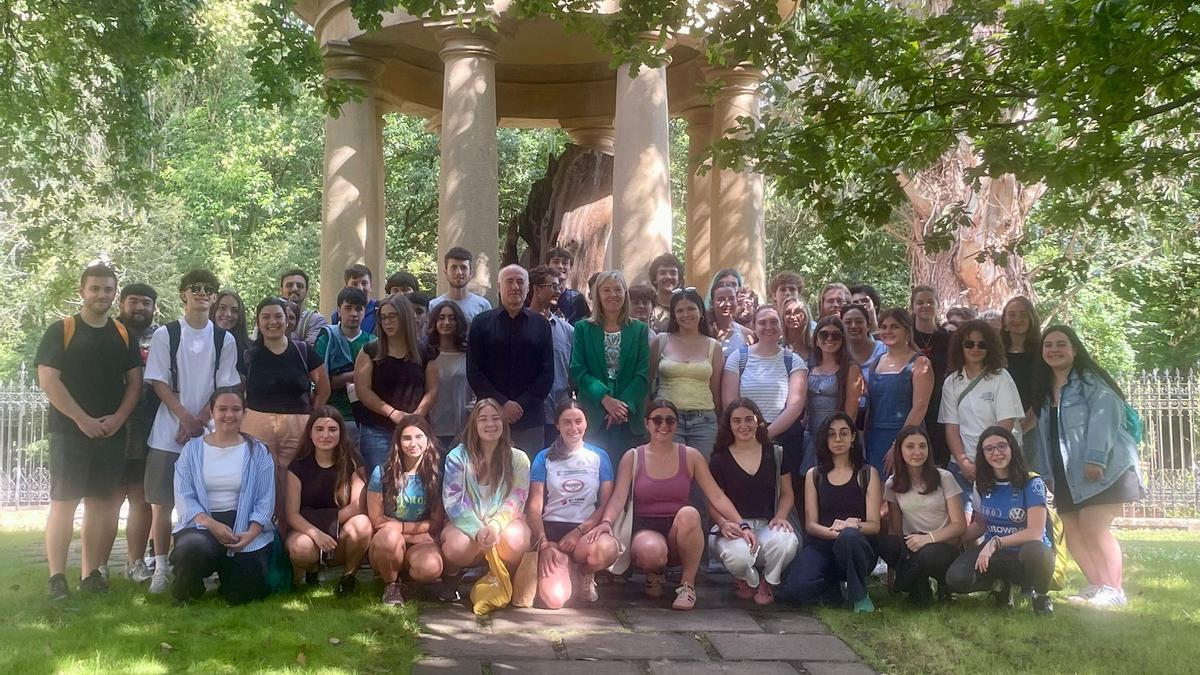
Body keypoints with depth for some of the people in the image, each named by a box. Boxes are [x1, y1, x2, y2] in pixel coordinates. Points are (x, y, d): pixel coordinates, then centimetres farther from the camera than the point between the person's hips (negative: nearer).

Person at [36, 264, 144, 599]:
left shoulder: (123, 335, 12)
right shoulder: (61, 331, -1)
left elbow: (135, 382, 10)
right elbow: (48, 380, -9)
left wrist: (118, 418, -6)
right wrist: (83, 419, -14)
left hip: (112, 432, 4)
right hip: (69, 432, -4)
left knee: (101, 503, 5)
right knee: (63, 503, -6)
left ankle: (91, 574, 11)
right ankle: (57, 579, -5)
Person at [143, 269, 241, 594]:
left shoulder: (224, 339, 6)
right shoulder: (165, 335, 3)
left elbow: (224, 387, 3)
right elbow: (159, 383, -1)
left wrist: (200, 421, -9)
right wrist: (187, 418, -11)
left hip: (208, 433, 1)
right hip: (168, 433, -1)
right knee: (162, 502, 0)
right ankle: (161, 567, 7)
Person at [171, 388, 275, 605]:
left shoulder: (258, 452, 5)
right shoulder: (193, 449, 6)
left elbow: (265, 501, -1)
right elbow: (184, 497, -2)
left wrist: (250, 534, -18)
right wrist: (212, 525, -19)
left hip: (246, 527, 1)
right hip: (202, 523, 0)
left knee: (243, 593, -13)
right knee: (193, 547, -36)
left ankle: (228, 569, 25)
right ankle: (184, 590, 0)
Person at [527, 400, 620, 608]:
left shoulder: (599, 456, 7)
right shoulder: (544, 458, 5)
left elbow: (606, 504, 3)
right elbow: (534, 507, 1)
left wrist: (579, 532, -11)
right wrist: (544, 545, -13)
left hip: (587, 529, 1)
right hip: (551, 528, -1)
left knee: (607, 549, -38)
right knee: (554, 599, -25)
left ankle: (586, 573, 2)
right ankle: (562, 562, 13)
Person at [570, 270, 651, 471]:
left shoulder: (639, 330, 9)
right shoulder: (583, 328, 7)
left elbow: (643, 375, 2)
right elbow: (577, 371, -2)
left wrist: (624, 404, -13)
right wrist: (605, 399, -16)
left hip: (629, 420, 1)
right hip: (593, 418, -1)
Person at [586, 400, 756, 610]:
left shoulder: (691, 456, 5)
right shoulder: (632, 458, 3)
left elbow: (717, 497, -1)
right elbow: (618, 497, -9)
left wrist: (742, 525, -15)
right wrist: (606, 522, -30)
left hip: (682, 533, 1)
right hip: (646, 530, -1)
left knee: (689, 513, -34)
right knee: (651, 551, -38)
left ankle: (688, 584, -14)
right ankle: (654, 575, 3)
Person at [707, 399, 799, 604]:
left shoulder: (775, 453, 10)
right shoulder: (720, 460, 5)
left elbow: (787, 494, 14)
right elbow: (714, 504, 3)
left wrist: (780, 516, -8)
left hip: (767, 526, 2)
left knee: (787, 542, -35)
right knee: (738, 554, -38)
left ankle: (768, 583, 2)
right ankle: (748, 580, 6)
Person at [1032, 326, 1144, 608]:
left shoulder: (1089, 380, -5)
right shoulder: (1044, 390, 16)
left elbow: (1105, 414, -17)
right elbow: (1044, 434, 17)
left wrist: (1095, 459, -26)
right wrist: (1045, 473, 10)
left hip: (1102, 469, -7)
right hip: (1067, 476, 8)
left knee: (1093, 529, -14)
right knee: (1072, 532, 4)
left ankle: (1114, 589, -3)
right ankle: (1096, 585, 15)